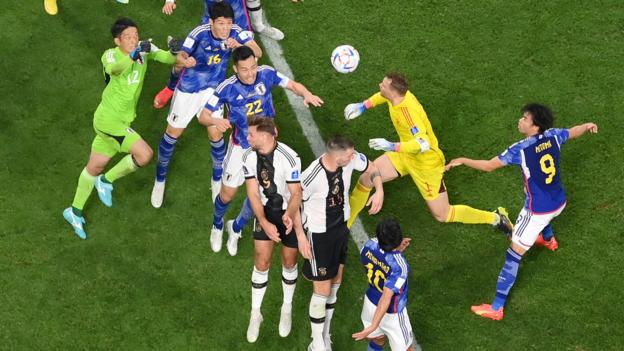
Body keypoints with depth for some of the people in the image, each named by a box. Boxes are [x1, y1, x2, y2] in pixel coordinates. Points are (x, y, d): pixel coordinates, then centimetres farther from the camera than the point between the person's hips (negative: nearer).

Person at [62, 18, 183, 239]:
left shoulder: (144, 48, -1)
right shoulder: (110, 55, -19)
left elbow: (167, 59, 0)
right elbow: (114, 68, -43)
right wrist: (134, 55, -60)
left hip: (121, 120, 7)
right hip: (108, 119, -7)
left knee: (95, 166, 20)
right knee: (144, 154, -19)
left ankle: (75, 212, 38)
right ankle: (107, 181, 5)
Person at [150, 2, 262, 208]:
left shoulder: (235, 32, -22)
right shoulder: (200, 34, -30)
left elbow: (257, 52, -26)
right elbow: (181, 57, -30)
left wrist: (239, 46, -45)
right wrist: (184, 60, -53)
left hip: (213, 89, 2)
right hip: (189, 89, -2)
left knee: (215, 134, 4)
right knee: (173, 133, 9)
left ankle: (217, 180, 30)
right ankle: (160, 179, 30)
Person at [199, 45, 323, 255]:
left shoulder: (266, 74, -19)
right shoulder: (228, 89, -25)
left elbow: (292, 85, -5)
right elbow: (203, 115, -21)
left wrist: (307, 94, -27)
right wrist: (216, 121, -45)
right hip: (241, 147, -2)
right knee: (227, 194, 9)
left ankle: (236, 228, 39)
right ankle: (217, 226, 43)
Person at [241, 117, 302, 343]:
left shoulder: (289, 158, -28)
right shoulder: (249, 156, -15)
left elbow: (296, 194, -21)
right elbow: (253, 193, -14)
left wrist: (289, 215, -41)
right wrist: (264, 223, -27)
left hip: (290, 213, -2)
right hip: (265, 212, 2)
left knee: (289, 262, 11)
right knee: (262, 262, 1)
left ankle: (287, 308, 34)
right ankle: (255, 313, 18)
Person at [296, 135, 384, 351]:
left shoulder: (352, 159, -18)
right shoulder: (312, 177, -32)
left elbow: (371, 169, 4)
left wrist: (379, 191, -12)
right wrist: (301, 237, -15)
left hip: (341, 226, 6)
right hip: (318, 234, -6)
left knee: (335, 285, 17)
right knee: (322, 291, 1)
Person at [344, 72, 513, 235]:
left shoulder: (407, 110, -37)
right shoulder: (397, 95, -13)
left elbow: (423, 144, -45)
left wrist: (392, 146, -47)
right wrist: (363, 106, 7)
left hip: (426, 164, -8)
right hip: (405, 155, 8)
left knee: (442, 215, 3)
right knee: (366, 178, 1)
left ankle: (496, 217, 18)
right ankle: (346, 223, 21)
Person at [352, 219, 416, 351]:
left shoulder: (370, 245, -21)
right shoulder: (400, 266, -36)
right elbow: (386, 298, -39)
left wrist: (396, 250, -4)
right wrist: (373, 326, -37)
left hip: (371, 302, 6)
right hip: (391, 314, -6)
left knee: (378, 339, 30)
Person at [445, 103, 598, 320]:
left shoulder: (521, 149, -25)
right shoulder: (553, 136, -8)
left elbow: (489, 166, -21)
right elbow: (575, 132, 14)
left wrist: (463, 161, -7)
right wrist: (588, 126, 37)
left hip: (538, 210, -7)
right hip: (559, 203, 7)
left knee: (514, 255, -3)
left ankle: (497, 307, -3)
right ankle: (549, 240, 77)